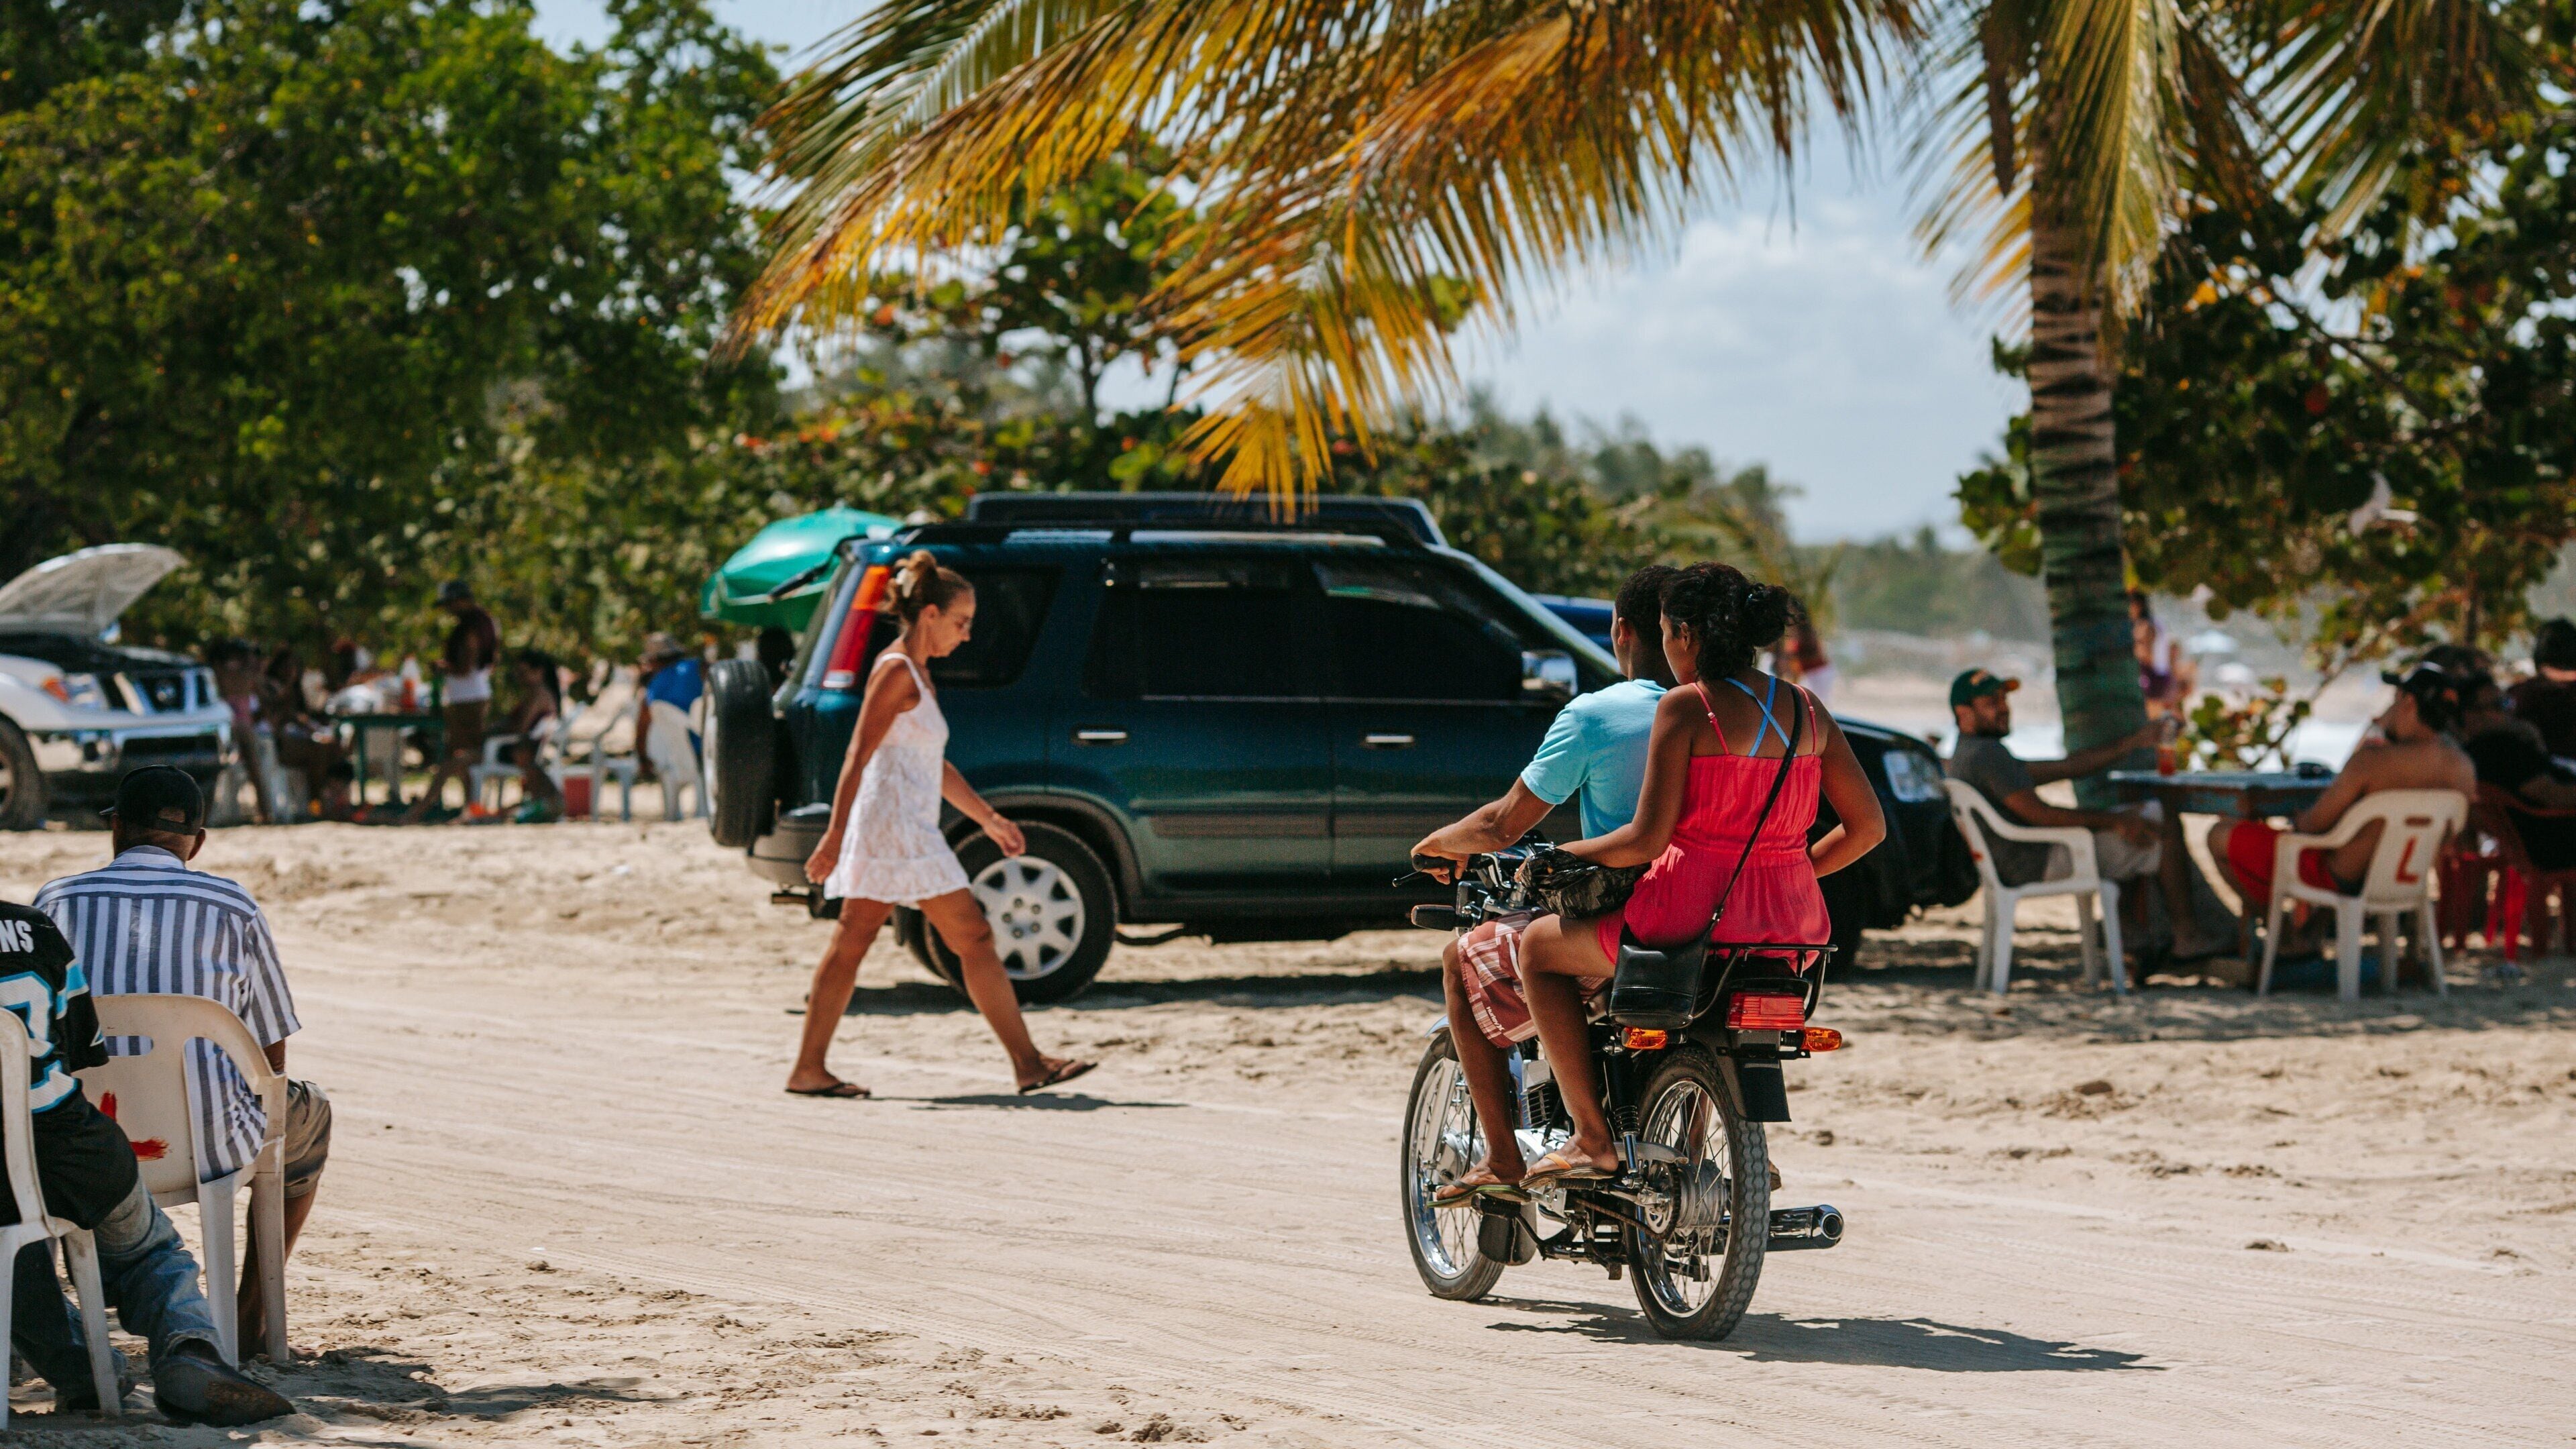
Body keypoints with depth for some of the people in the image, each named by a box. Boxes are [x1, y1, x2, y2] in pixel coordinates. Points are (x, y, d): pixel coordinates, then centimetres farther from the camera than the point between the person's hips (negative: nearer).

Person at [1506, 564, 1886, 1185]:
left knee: (1539, 948, 16)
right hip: (1793, 924, 7)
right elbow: (1868, 826, 9)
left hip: (1693, 917, -7)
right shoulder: (1806, 710, 8)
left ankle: (1592, 1138, 9)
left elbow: (1646, 840, -15)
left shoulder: (1686, 707, -10)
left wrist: (1561, 855, 0)